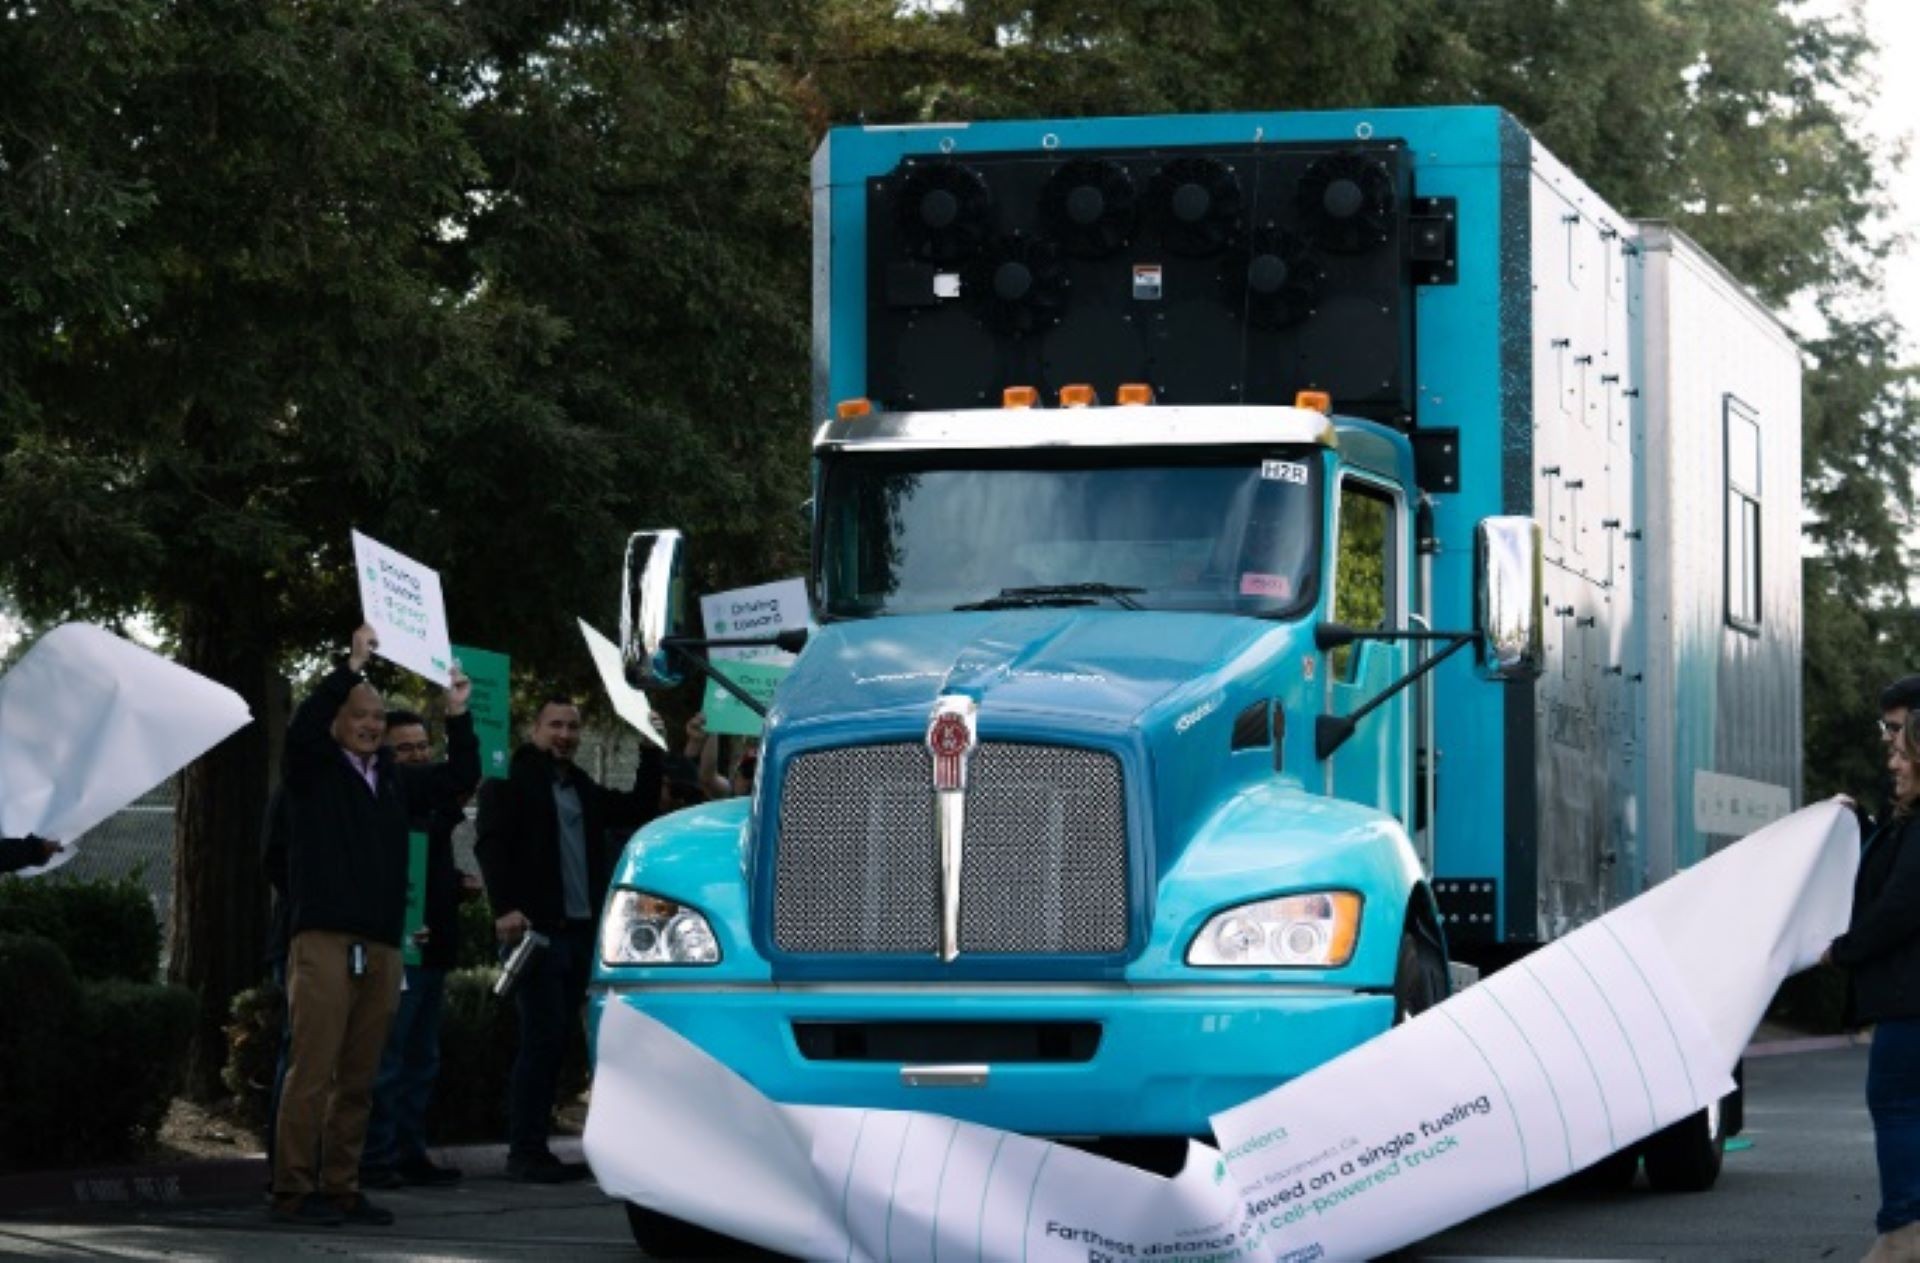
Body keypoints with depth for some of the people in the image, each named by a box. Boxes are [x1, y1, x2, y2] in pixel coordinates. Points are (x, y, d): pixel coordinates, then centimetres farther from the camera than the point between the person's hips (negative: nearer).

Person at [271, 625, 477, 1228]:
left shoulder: (395, 780, 21)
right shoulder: (313, 771, 5)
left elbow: (460, 777, 22)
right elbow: (302, 728, -14)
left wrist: (458, 716, 9)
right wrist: (350, 668, -18)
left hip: (381, 947, 6)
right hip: (324, 939, -6)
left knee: (358, 1077, 6)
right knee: (312, 1070, -10)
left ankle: (342, 1187, 10)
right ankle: (294, 1190, -10)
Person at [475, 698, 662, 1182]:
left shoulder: (583, 789, 22)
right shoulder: (512, 780, 0)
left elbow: (640, 811, 28)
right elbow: (490, 844, -9)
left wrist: (650, 755, 17)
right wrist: (504, 908, -21)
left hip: (579, 931, 7)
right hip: (535, 928, -7)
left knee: (557, 1041, 6)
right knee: (543, 1037, -11)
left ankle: (534, 1149, 9)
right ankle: (524, 1152, -7)